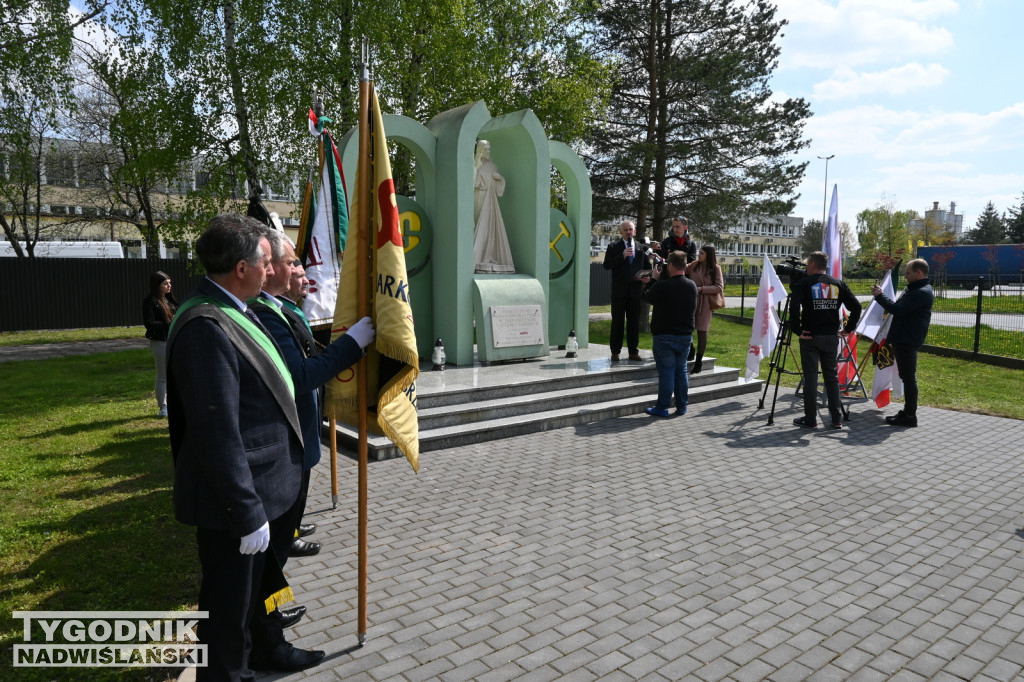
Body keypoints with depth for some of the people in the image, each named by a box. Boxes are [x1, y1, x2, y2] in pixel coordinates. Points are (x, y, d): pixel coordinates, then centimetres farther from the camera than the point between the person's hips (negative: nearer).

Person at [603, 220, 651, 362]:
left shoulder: (641, 248, 11)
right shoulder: (613, 247, 4)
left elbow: (648, 267, 17)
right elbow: (607, 265, -7)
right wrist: (622, 256, -16)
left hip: (635, 290, 2)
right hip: (619, 291, -2)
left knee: (634, 322, 6)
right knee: (617, 322, 1)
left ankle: (633, 351, 13)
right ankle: (615, 351, 7)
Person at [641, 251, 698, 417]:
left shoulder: (662, 286, -19)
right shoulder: (692, 286, 2)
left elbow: (646, 297, -2)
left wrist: (653, 279, 11)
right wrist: (654, 282, 22)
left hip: (664, 336, -5)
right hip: (685, 335, 5)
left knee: (666, 372, 0)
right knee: (681, 370, 13)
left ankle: (662, 407, 6)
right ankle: (681, 406, 19)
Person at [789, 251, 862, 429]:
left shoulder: (802, 284, -6)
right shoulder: (838, 284, 8)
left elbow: (794, 308, -21)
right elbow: (856, 306, 3)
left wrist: (798, 330, -13)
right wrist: (848, 329, 7)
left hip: (810, 336, -4)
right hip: (831, 337, 4)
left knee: (810, 377, 2)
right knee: (832, 376, 12)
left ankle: (810, 419, 6)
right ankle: (836, 418, 15)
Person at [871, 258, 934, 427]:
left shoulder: (922, 293, -17)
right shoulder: (913, 289, 18)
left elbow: (898, 309, -22)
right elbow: (899, 307, 20)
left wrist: (879, 296, -13)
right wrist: (880, 296, 6)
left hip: (908, 341, -11)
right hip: (903, 339, 11)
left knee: (908, 377, -6)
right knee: (906, 377, 15)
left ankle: (910, 416, -1)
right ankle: (907, 412, 24)